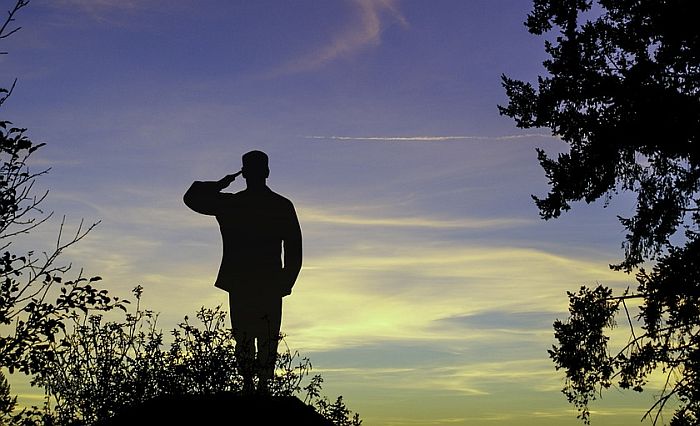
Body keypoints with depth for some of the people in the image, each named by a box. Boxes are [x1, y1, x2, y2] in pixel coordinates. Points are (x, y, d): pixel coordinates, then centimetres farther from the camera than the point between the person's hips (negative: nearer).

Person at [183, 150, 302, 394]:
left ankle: (248, 383, 0)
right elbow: (294, 251, 2)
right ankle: (263, 385, 0)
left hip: (239, 283, 0)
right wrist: (286, 283, 8)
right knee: (268, 338, 5)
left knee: (243, 336, 7)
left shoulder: (230, 204, -2)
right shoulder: (283, 206, 1)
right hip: (271, 284, 0)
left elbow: (192, 197, 12)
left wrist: (219, 185, 17)